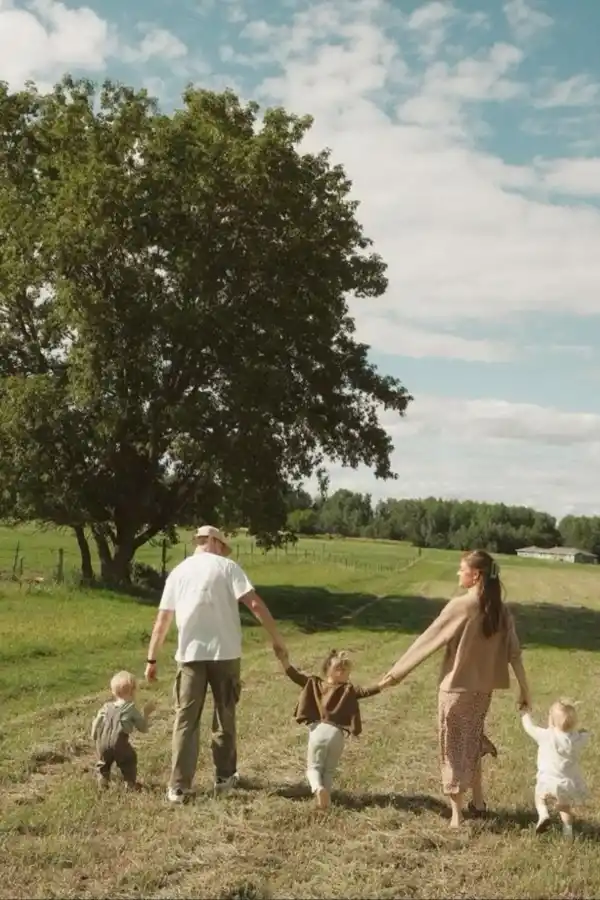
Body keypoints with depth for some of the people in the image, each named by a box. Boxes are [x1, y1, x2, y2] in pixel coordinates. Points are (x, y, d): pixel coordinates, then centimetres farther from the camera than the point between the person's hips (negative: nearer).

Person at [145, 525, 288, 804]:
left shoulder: (178, 572, 10)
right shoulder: (226, 566, -1)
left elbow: (162, 620, 9)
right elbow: (255, 604, -10)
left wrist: (152, 659, 13)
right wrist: (276, 639, -6)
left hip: (190, 654, 2)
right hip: (225, 652, -2)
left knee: (185, 720, 6)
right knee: (225, 716, 14)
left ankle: (179, 787, 3)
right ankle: (224, 777, 24)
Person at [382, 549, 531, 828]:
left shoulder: (460, 606, -18)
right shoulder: (500, 610, 0)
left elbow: (428, 640, -14)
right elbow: (513, 652, 3)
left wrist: (397, 671, -7)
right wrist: (524, 689, 11)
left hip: (456, 688, -6)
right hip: (483, 689, 6)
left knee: (454, 749, 7)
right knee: (471, 745, 23)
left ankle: (457, 814, 12)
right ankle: (478, 803, 32)